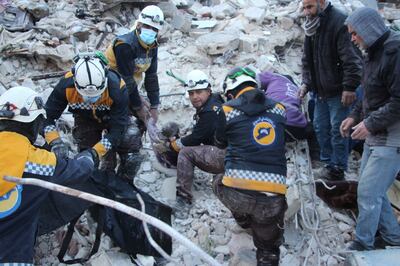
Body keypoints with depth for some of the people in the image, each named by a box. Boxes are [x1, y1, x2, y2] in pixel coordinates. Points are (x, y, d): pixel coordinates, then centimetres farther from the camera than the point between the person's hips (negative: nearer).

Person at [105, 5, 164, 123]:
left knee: (142, 122, 6)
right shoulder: (125, 45, -28)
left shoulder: (153, 46, -4)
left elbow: (151, 76, -2)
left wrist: (154, 106, -5)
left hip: (127, 89, 8)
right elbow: (127, 80, -26)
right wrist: (138, 107, -19)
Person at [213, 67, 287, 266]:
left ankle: (243, 218, 47)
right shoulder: (279, 109, 10)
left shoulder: (227, 110, 4)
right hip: (272, 197, 2)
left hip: (236, 192, -1)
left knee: (219, 182, 34)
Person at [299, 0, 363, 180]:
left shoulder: (339, 23, -18)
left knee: (337, 130, -1)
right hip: (321, 90, 9)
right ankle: (328, 162, 28)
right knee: (320, 127, 14)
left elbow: (352, 59, -21)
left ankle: (337, 169, 12)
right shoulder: (311, 26, 10)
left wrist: (349, 87, -21)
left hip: (338, 91, -8)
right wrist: (306, 83, 9)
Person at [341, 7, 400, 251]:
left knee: (368, 193, -5)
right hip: (375, 136, 10)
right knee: (373, 190, 17)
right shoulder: (375, 52, 13)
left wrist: (370, 124, -19)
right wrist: (355, 116, 10)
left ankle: (362, 246, 12)